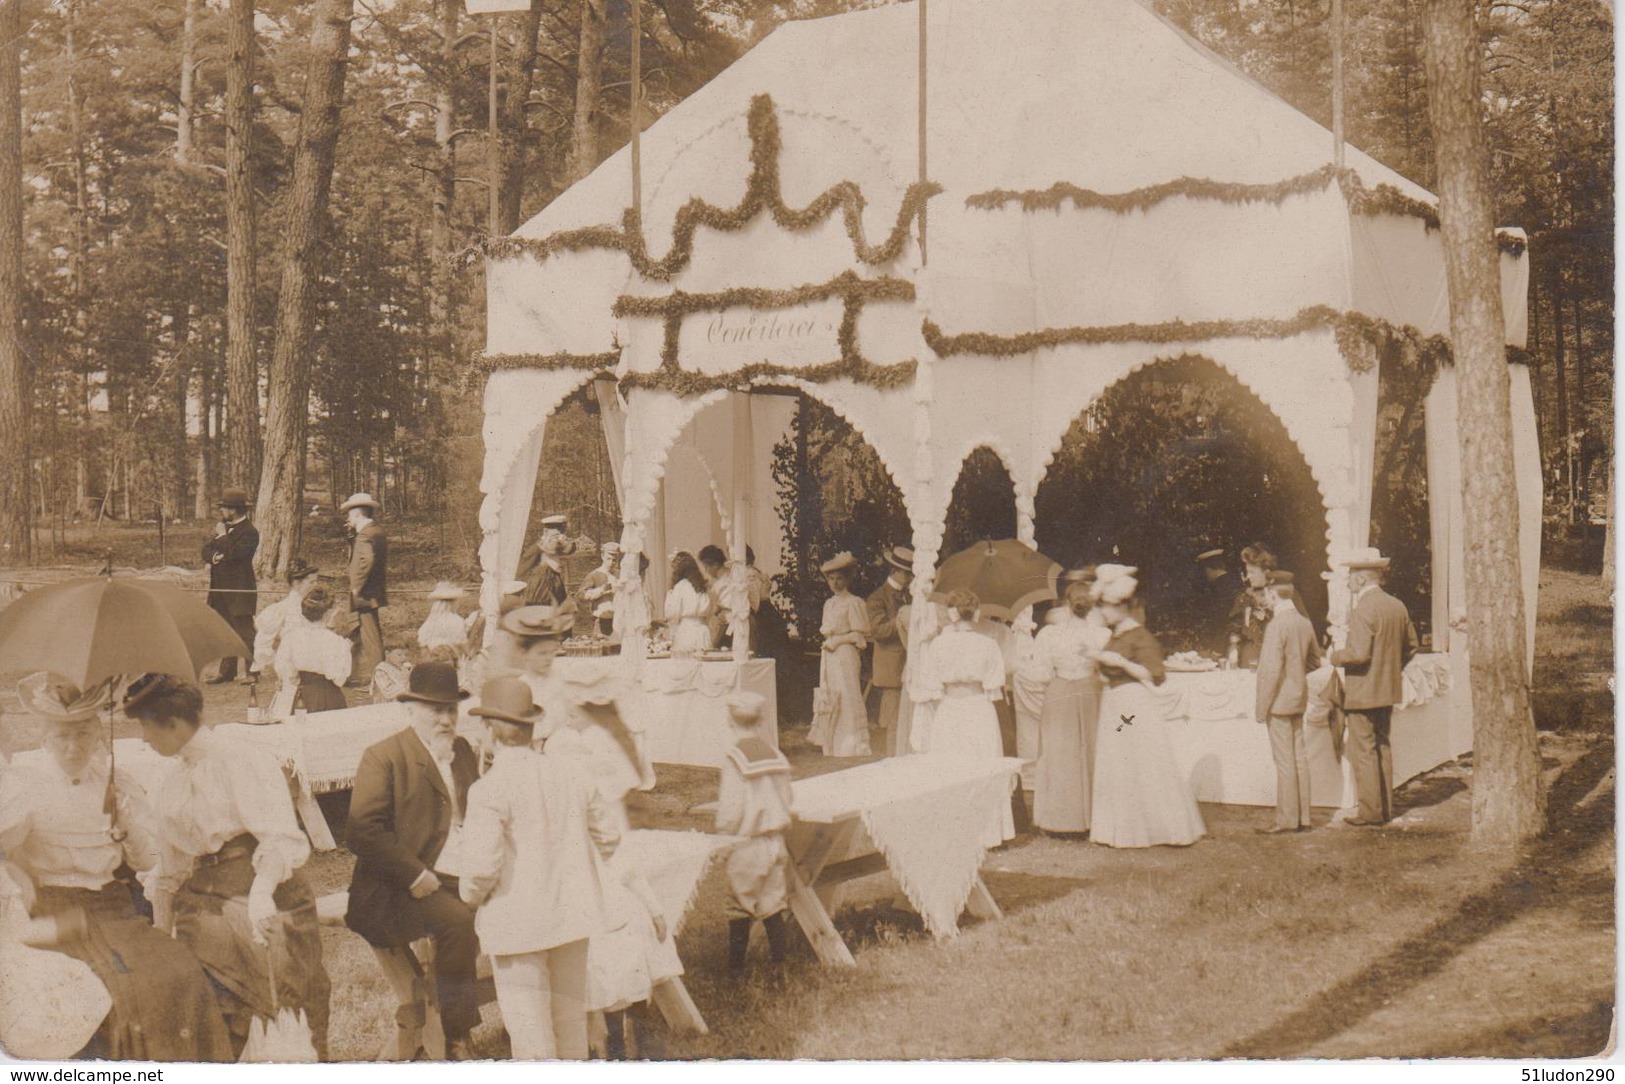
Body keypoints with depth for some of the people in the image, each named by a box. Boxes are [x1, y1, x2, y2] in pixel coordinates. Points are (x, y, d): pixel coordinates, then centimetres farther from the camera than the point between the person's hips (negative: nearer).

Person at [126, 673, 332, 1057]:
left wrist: (262, 888, -34)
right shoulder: (167, 787, 18)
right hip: (203, 905, 6)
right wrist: (160, 933, 20)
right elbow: (169, 871, 26)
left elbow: (281, 837, -17)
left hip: (269, 899, -6)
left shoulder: (241, 759, -4)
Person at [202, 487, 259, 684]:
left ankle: (252, 671, 2)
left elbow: (234, 554, -25)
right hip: (220, 589, 9)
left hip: (239, 590, -9)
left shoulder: (249, 532, -12)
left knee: (244, 631, -4)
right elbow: (206, 549, 14)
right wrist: (214, 556, -8)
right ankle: (227, 670, 21)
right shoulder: (223, 527, 15)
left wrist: (222, 537, -14)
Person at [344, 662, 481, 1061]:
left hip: (465, 879, 6)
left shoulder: (463, 751, 19)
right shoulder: (382, 757, -2)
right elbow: (362, 831, -12)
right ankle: (455, 1040, -17)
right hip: (397, 892, -6)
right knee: (457, 919, -32)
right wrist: (416, 875, -20)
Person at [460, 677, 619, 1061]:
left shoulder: (489, 789, -17)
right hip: (574, 911, 6)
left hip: (518, 920, -5)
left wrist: (470, 895, 0)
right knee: (571, 1014, 20)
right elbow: (608, 837, 8)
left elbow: (484, 866, -22)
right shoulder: (570, 773, 0)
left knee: (530, 1032, 6)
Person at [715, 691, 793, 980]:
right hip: (775, 843, 5)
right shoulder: (776, 756, 1)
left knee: (740, 912, 6)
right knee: (773, 907, 14)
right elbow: (785, 801, 8)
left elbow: (730, 810, -16)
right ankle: (779, 964, 19)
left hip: (745, 846, -5)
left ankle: (736, 970, 14)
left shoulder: (734, 759, -16)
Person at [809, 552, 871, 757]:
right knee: (828, 701, 6)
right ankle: (831, 750, 10)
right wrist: (826, 635, 4)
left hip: (846, 656, -7)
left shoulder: (853, 603, -6)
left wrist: (837, 640, -12)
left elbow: (860, 635, -9)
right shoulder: (829, 603, 16)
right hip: (829, 658, 8)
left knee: (847, 700, -8)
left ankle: (851, 749, -5)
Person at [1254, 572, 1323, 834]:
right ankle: (1302, 817, 17)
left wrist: (1262, 708, -15)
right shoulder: (1305, 623, 7)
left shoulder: (1276, 625, -18)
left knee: (1285, 761, -3)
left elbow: (1271, 670, -21)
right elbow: (1314, 661, 18)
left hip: (1280, 701, -8)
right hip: (1299, 699, 8)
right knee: (1299, 758, 12)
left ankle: (1286, 820, 2)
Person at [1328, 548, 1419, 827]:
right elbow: (1411, 645, 14)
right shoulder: (1397, 606, 7)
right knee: (1382, 747, 17)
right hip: (1388, 689, 9)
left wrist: (1335, 657, -8)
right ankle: (1386, 807, 22)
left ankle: (1371, 812, 1)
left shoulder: (1362, 609, -19)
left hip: (1363, 692, -9)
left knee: (1363, 752, -1)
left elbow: (1358, 652, -26)